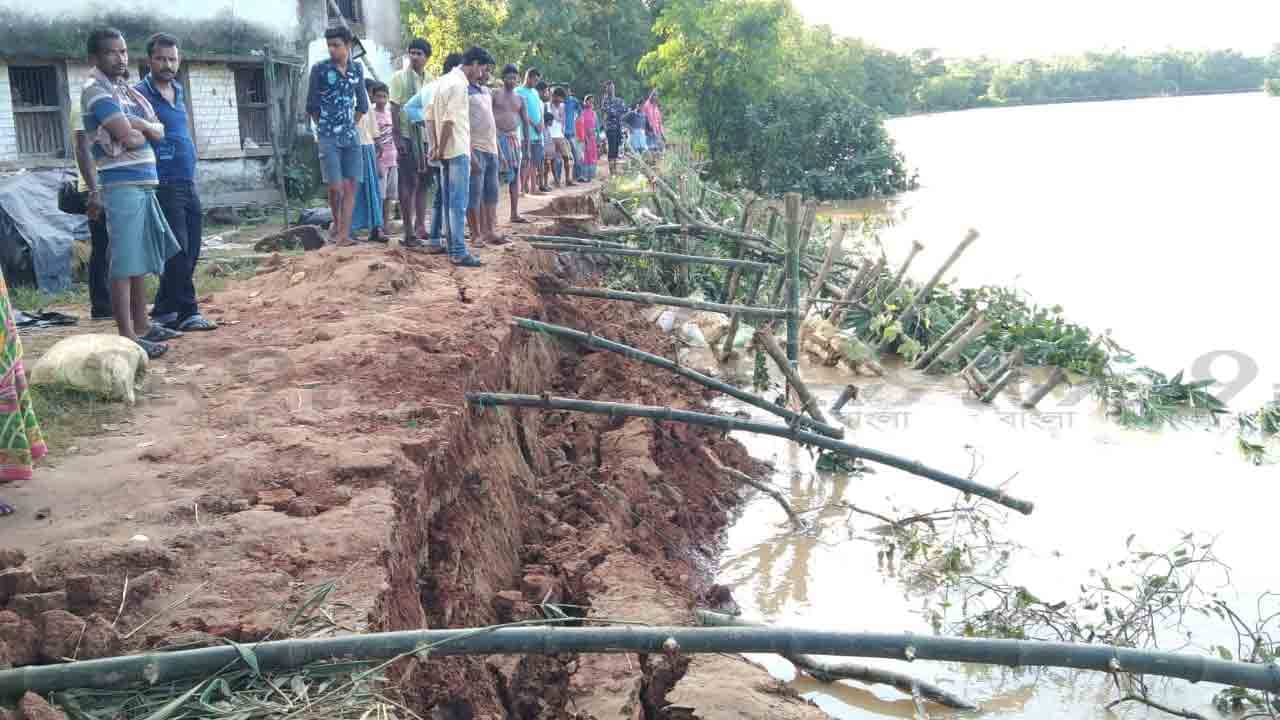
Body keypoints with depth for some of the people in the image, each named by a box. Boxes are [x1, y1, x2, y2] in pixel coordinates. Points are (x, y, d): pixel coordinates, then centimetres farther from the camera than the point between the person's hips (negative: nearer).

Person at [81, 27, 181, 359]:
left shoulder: (125, 89, 18)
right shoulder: (96, 91, -8)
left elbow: (159, 131, 12)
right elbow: (127, 134, -18)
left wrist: (137, 125, -7)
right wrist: (146, 127, 2)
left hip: (144, 183, 9)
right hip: (123, 184, -9)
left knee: (142, 260, 15)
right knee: (124, 263, -10)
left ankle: (142, 326, 24)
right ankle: (127, 337, -10)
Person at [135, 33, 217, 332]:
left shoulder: (178, 91, 17)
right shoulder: (140, 95, -8)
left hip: (188, 183, 8)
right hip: (163, 185, -8)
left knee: (190, 252, 9)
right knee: (178, 252, -7)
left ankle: (163, 310, 19)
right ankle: (186, 312, -1)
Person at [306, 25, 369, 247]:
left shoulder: (357, 68, 6)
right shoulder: (320, 69, -5)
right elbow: (312, 105, 2)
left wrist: (352, 126, 13)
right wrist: (325, 127, 7)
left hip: (352, 137, 4)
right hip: (328, 138, -4)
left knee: (350, 187, -2)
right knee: (336, 187, -7)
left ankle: (344, 234, 0)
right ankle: (336, 222, 20)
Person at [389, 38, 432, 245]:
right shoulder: (400, 77, -3)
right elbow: (394, 109, -6)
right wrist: (397, 137, -13)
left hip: (426, 137, 5)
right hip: (407, 137, -5)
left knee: (423, 182, 9)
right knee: (407, 184, -2)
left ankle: (420, 225, 17)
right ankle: (408, 231, 0)